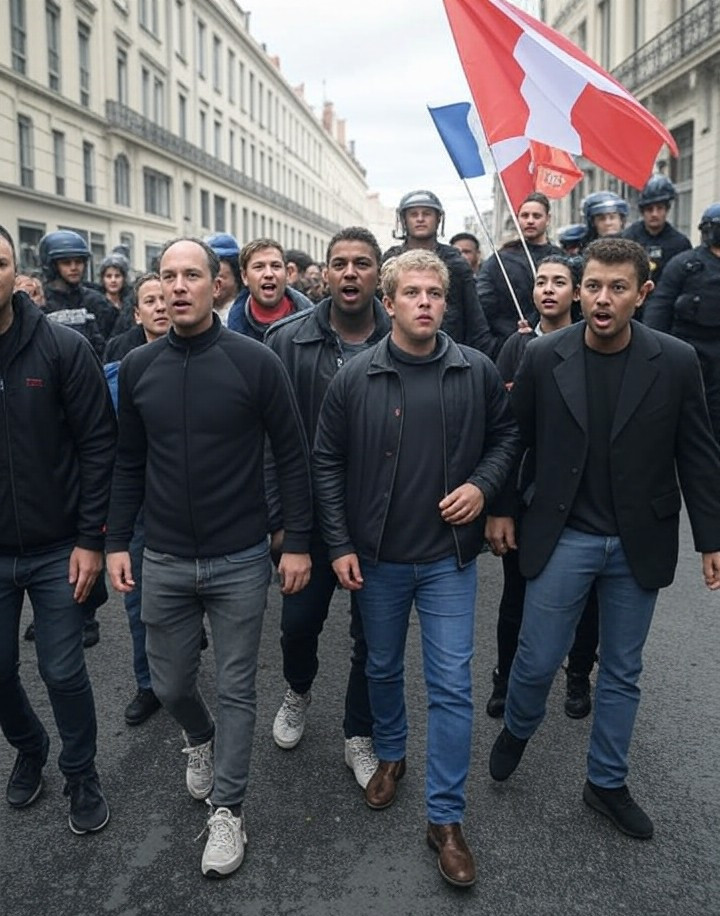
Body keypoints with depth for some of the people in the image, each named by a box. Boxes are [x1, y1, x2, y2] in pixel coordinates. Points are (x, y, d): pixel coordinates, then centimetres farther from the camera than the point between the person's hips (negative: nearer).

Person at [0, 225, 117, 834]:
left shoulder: (63, 347, -10)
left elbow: (98, 444, -8)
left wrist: (91, 538, -10)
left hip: (57, 549, -2)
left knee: (63, 673, 9)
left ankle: (82, 774, 33)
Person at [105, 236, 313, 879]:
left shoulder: (255, 361, -10)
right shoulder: (138, 367, 1)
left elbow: (292, 456, -6)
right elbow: (129, 463, 8)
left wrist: (298, 541, -7)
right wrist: (116, 542, 5)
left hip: (241, 561, -3)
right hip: (164, 561, 3)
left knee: (236, 689, 9)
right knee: (170, 684, 17)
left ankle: (228, 808, 29)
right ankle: (202, 740, 50)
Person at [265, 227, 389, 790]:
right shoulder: (288, 341, -6)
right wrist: (279, 517, -5)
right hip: (311, 514, 1)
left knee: (372, 635, 12)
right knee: (299, 620, 14)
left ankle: (361, 735, 34)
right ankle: (299, 690, 47)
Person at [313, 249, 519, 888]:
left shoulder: (477, 372, -6)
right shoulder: (355, 378, -7)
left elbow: (507, 434, 8)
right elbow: (327, 462, -2)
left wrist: (483, 483, -11)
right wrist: (339, 544, -5)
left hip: (448, 556, 0)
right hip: (376, 557, 1)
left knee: (452, 686, 2)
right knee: (382, 668, 20)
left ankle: (446, 818, 18)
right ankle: (390, 756, 47)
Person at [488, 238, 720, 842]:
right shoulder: (544, 356, -7)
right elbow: (514, 439, 2)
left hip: (639, 543, 1)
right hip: (562, 537, -1)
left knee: (622, 671, 14)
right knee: (538, 660, 7)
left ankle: (607, 782, 34)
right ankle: (518, 728, 40)